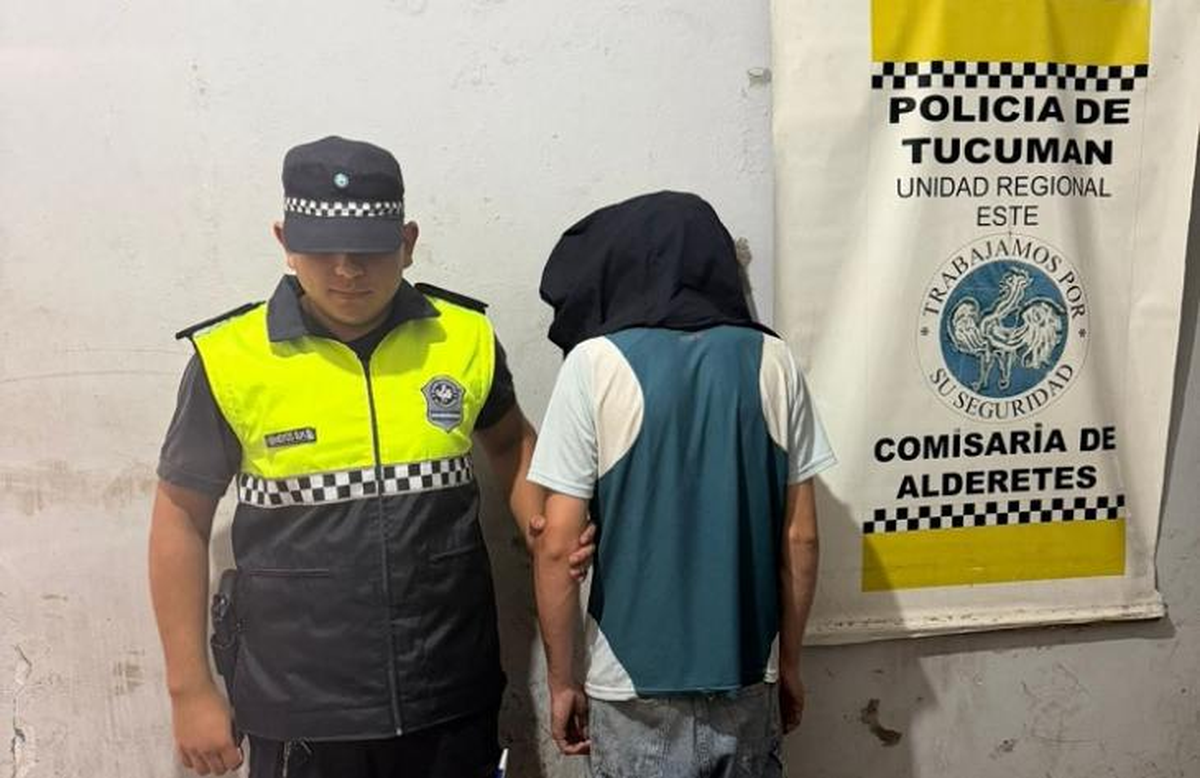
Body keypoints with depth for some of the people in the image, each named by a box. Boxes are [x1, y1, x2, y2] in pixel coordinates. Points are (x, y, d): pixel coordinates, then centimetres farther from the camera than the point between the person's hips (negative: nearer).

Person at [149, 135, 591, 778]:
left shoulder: (465, 338, -5)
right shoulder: (230, 359, -9)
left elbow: (508, 439, 14)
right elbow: (180, 519, 0)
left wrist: (543, 526, -4)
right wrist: (190, 691, 1)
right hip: (298, 710, -1)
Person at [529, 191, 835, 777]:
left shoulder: (596, 363, -12)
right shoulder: (773, 361, -3)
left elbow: (558, 548, -12)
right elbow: (800, 538, 0)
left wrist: (561, 682, 0)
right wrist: (789, 663, 12)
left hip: (637, 689, -3)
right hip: (748, 680, 3)